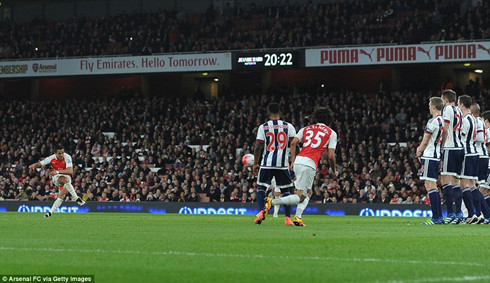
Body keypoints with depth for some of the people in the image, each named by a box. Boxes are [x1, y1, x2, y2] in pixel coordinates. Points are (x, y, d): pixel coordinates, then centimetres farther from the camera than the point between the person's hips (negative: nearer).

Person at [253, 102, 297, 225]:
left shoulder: (263, 127, 1)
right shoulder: (288, 126, 4)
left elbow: (258, 147, -2)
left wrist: (255, 163, 5)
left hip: (267, 163, -1)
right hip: (283, 163, 1)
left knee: (261, 187, 14)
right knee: (285, 190, 10)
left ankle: (261, 211, -6)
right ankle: (288, 218, 3)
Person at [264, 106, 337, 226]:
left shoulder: (306, 129, 21)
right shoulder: (331, 133, 11)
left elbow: (294, 142, 4)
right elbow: (330, 156, 3)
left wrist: (292, 161, 6)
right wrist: (334, 171, 19)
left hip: (298, 161, 6)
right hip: (310, 164, -6)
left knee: (308, 193, 21)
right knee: (300, 197, -6)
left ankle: (298, 217, 4)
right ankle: (272, 202, -22)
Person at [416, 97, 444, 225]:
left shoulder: (433, 121, -15)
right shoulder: (443, 121, 12)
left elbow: (425, 141, -9)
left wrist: (419, 151, 9)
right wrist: (421, 149, 16)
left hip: (429, 156, -9)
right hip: (437, 155, 9)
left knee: (430, 186, -9)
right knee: (433, 186, 14)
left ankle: (436, 218, -13)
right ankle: (439, 217, 14)